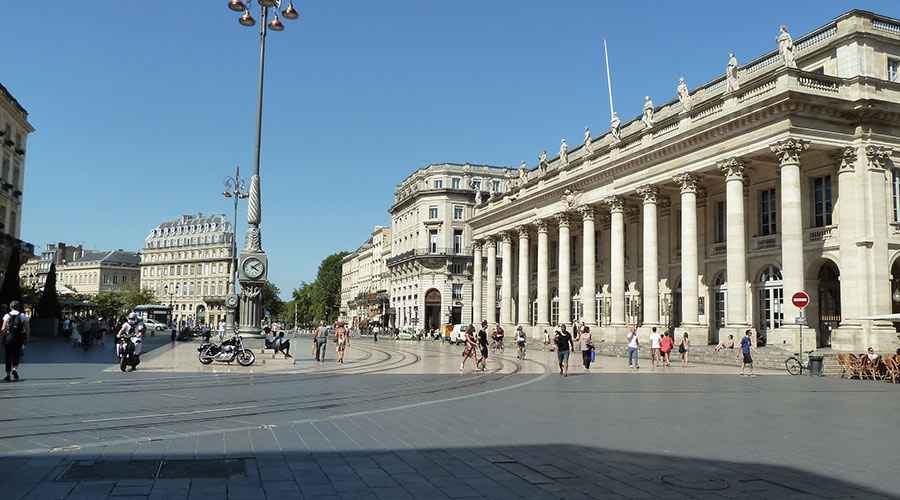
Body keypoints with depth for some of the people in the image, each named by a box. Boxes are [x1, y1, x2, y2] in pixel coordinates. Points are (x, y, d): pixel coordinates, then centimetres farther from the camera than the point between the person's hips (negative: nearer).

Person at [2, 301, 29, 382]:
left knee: (8, 356, 7)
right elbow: (27, 329, 0)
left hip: (8, 337, 0)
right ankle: (14, 369, -10)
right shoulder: (23, 316, 2)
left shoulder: (7, 315, 1)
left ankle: (8, 374, 10)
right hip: (19, 338, 0)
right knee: (16, 355, 12)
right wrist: (26, 338, 7)